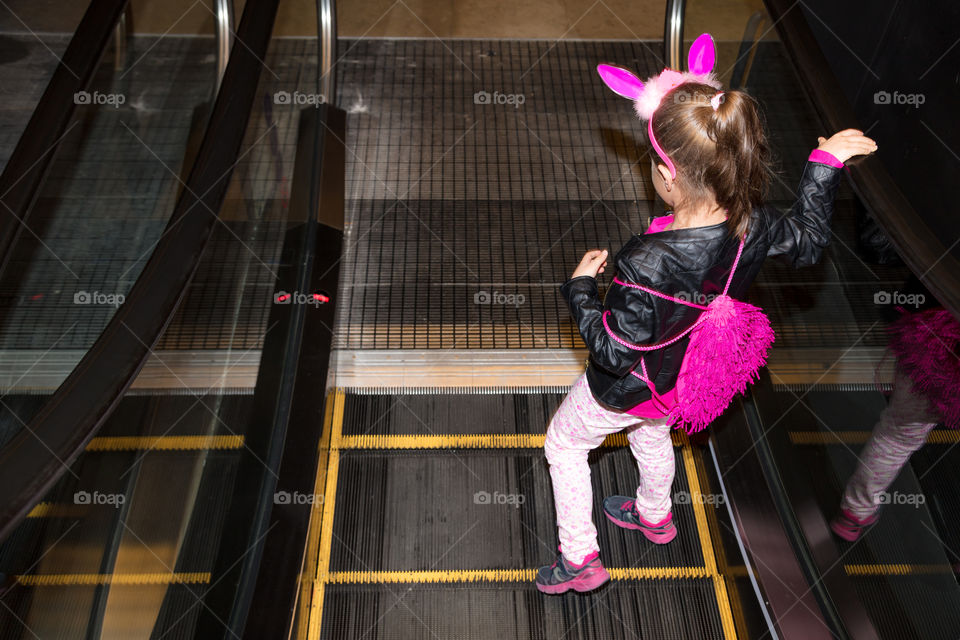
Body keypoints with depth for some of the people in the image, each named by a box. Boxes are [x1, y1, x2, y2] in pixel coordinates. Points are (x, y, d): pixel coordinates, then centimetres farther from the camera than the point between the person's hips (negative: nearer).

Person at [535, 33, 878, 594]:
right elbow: (809, 241, -1)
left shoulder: (647, 265, -43)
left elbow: (614, 351, -31)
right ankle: (655, 517, 65)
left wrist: (581, 287, -19)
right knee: (653, 434, 37)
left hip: (628, 390, -6)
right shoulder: (753, 225, -24)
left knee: (563, 443, 21)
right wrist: (827, 162, 7)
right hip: (685, 379, 7)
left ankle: (580, 559, 35)